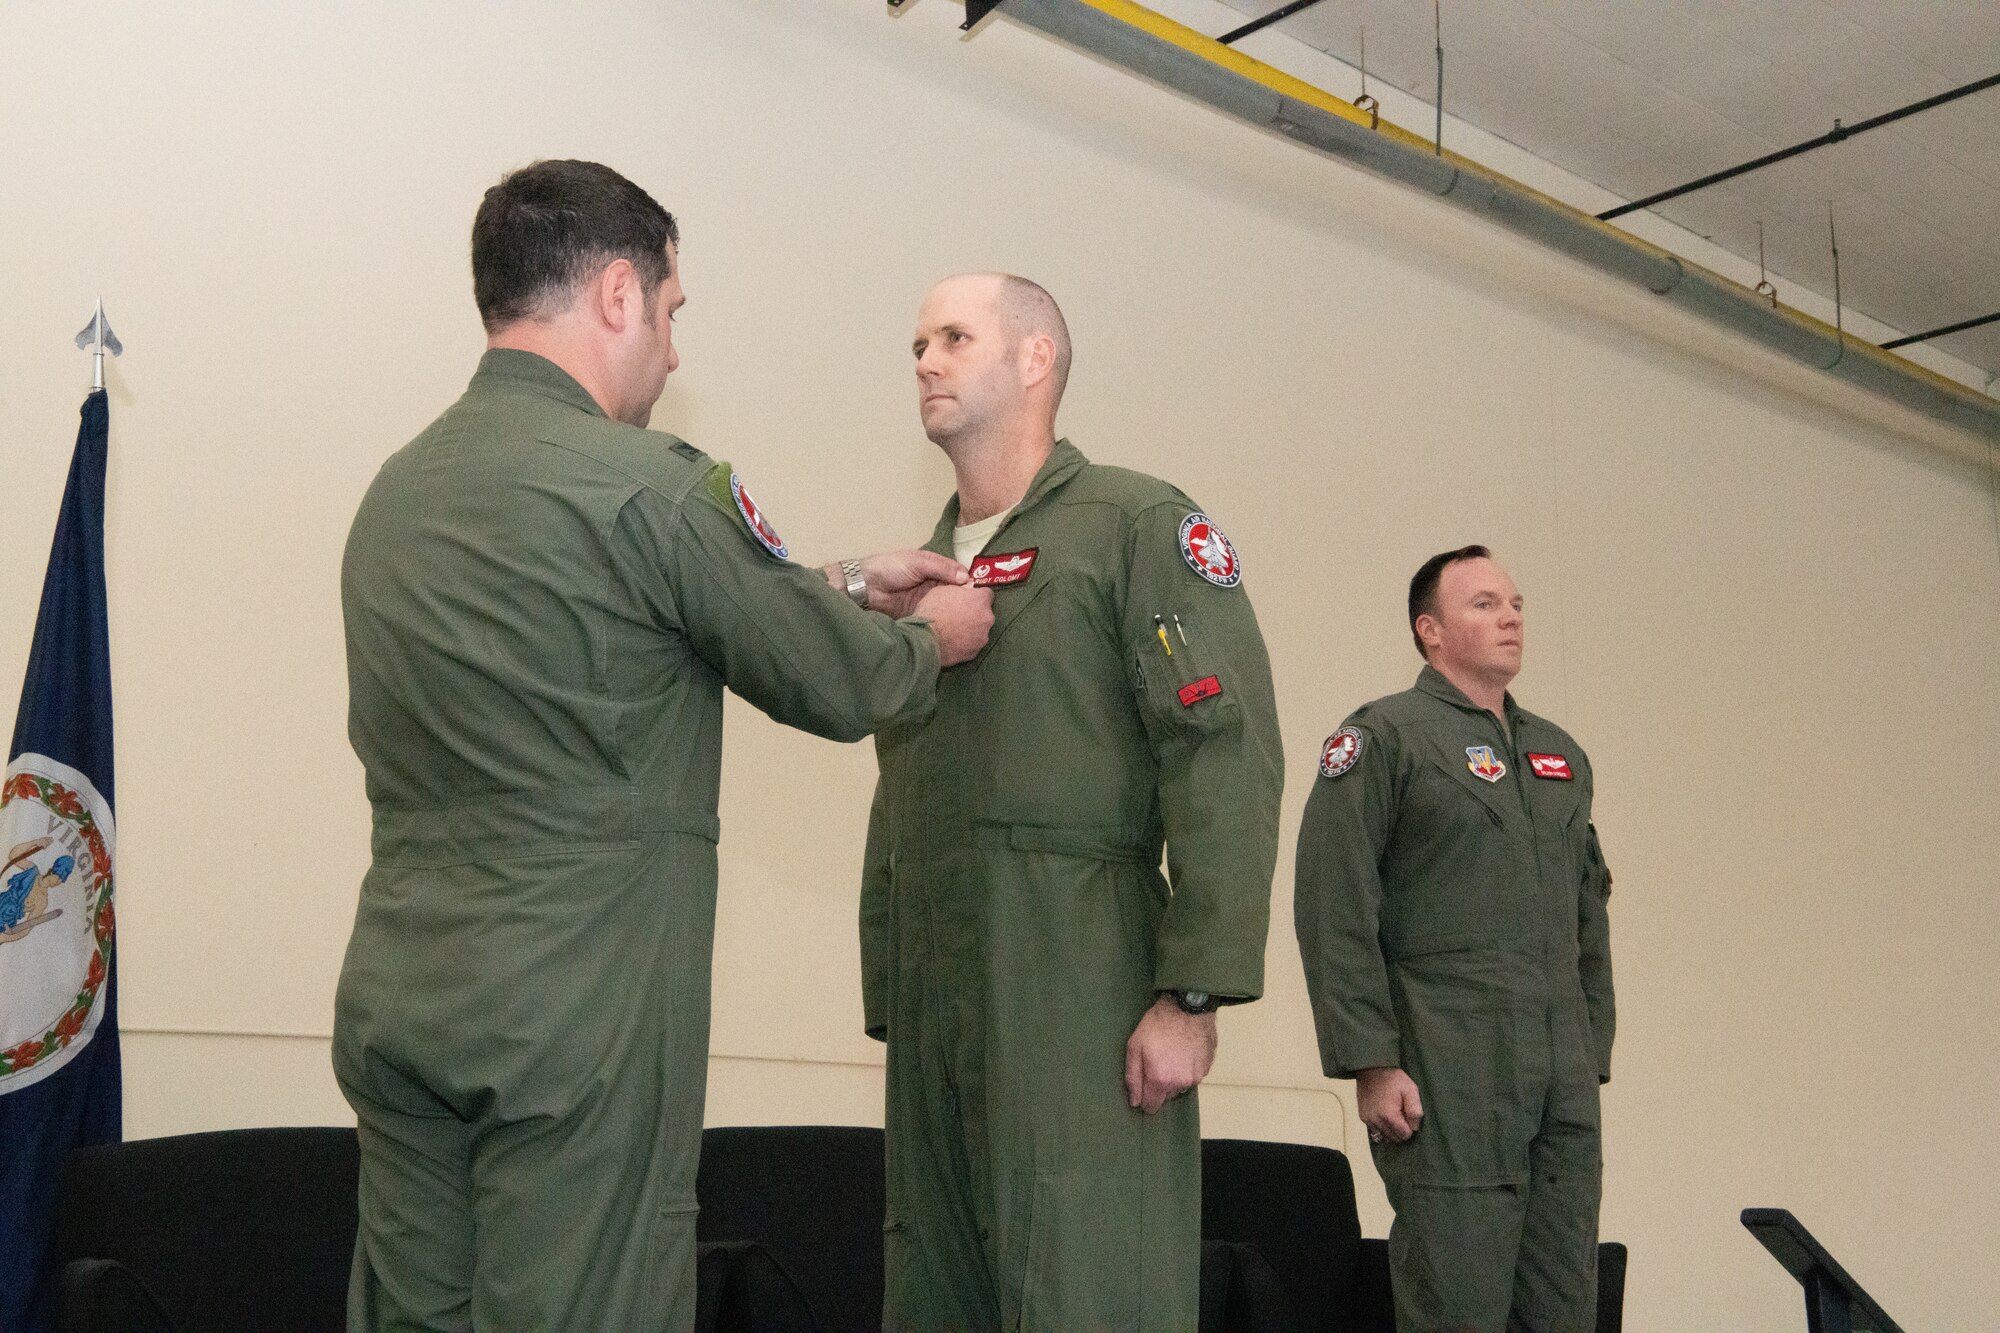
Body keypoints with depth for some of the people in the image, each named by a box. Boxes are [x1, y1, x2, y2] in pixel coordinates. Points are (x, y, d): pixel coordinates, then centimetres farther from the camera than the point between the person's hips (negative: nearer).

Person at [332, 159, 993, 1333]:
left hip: (395, 1001, 8)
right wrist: (932, 639, 16)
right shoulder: (649, 485, -15)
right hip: (573, 1017, -8)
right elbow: (836, 689, -6)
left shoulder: (400, 485, 11)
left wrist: (843, 586, 23)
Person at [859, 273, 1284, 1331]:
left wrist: (1192, 995, -18)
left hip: (1078, 1000, -7)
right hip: (931, 1008, 7)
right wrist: (887, 1006, 17)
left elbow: (1227, 758, -11)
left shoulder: (1140, 527, -1)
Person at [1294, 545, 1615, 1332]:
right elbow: (1335, 913, -10)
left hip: (1564, 1085, 7)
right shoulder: (1384, 737, -2)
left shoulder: (1562, 757, 19)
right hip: (1447, 1078, -6)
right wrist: (1372, 1065, -15)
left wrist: (1593, 1058, 15)